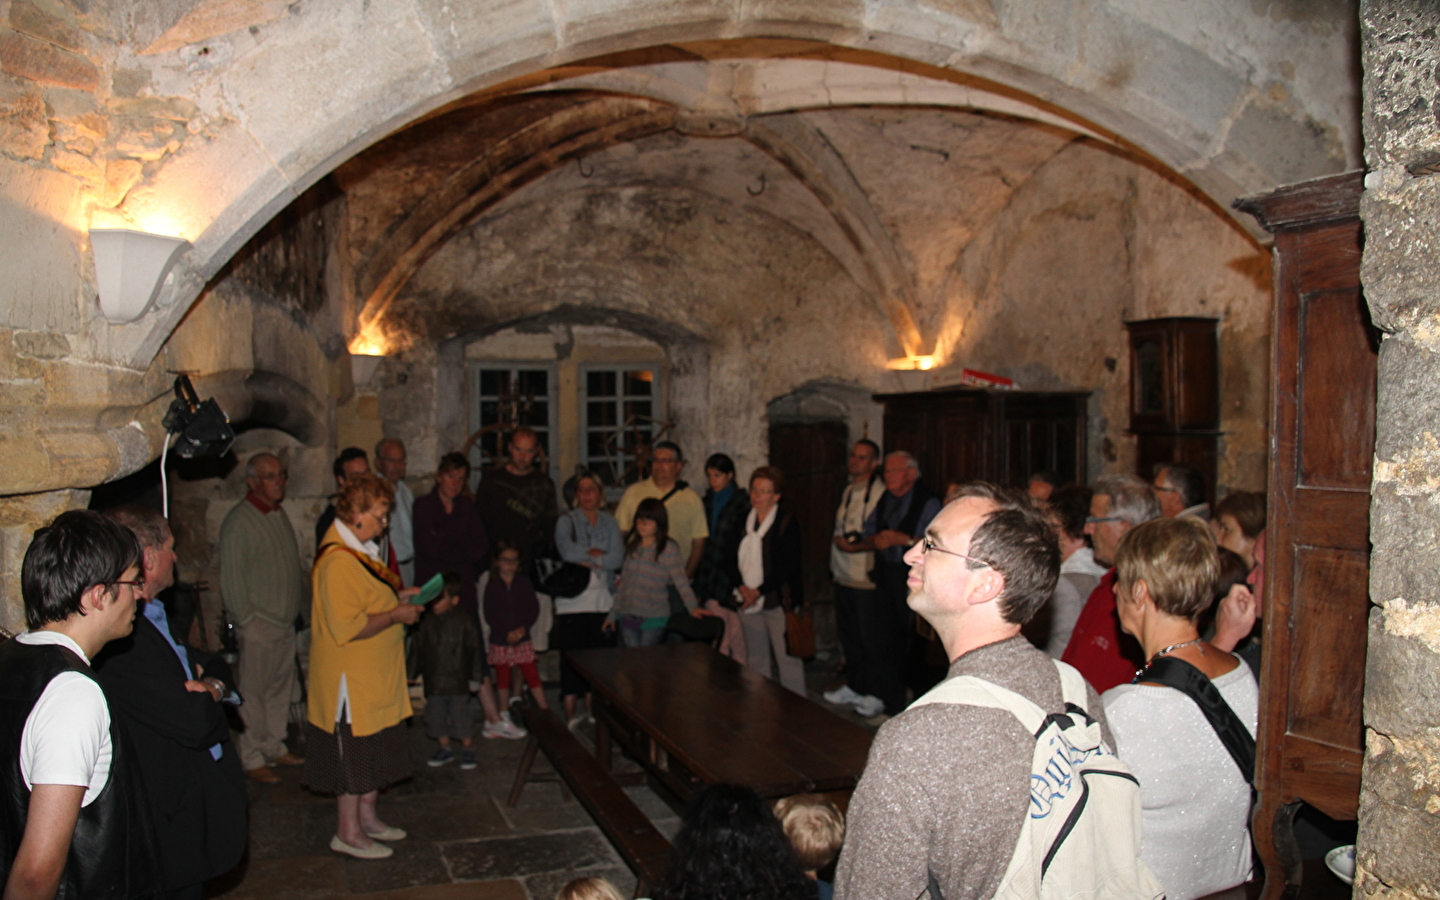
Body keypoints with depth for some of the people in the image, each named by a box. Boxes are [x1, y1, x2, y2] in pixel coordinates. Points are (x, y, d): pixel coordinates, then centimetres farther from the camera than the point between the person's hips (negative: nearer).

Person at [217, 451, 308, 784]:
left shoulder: (279, 514, 13)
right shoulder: (239, 522, -12)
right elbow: (231, 578, -14)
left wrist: (308, 595, 13)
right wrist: (246, 619, -14)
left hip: (286, 622, 8)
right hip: (258, 624, -8)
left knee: (281, 688, 14)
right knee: (253, 692, 1)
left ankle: (274, 747, 26)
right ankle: (252, 759, 10)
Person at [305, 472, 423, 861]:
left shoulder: (360, 548, 8)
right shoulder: (338, 561, -25)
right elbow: (347, 627, -29)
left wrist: (397, 595, 7)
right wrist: (396, 615, -20)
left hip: (374, 675, 10)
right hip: (351, 677, -10)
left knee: (375, 750, 19)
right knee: (354, 753, 3)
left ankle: (367, 816, 33)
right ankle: (348, 832, 17)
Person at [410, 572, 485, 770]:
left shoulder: (464, 622, -7)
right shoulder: (426, 623, 2)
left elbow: (475, 651, -3)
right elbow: (419, 651, 10)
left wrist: (475, 678, -4)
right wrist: (413, 674, 10)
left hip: (457, 682, -4)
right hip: (433, 682, 4)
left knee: (461, 715, 2)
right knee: (435, 716, 10)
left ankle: (468, 749, 18)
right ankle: (444, 748, 27)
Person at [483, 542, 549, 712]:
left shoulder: (524, 583, 3)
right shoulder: (492, 585, -1)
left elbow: (534, 608, 2)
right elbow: (489, 615, -5)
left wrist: (523, 628, -12)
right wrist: (507, 633, -14)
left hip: (522, 638, 0)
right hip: (500, 640, 0)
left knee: (531, 673, -1)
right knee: (502, 676, 8)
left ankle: (544, 708, 4)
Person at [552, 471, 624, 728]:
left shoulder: (609, 522, 12)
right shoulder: (566, 521, 4)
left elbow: (618, 559, -3)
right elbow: (568, 552, -15)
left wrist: (586, 559, -10)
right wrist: (599, 554, -7)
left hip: (603, 599, 3)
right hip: (573, 599, -3)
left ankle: (591, 708, 17)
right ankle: (570, 711, 4)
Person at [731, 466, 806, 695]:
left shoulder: (787, 524, -7)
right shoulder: (744, 521, 11)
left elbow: (788, 567, -12)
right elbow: (733, 559, 10)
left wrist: (759, 591, -15)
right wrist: (742, 587, -7)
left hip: (779, 601, -5)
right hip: (749, 601, 6)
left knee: (788, 658, -5)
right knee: (755, 659, 12)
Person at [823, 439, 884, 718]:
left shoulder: (880, 492, -14)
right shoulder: (848, 491, 15)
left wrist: (856, 546, -20)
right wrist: (837, 541, 9)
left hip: (866, 579, -9)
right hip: (844, 575, 9)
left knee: (869, 638, 0)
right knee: (847, 635, 16)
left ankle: (875, 695, 12)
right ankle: (853, 687, 30)